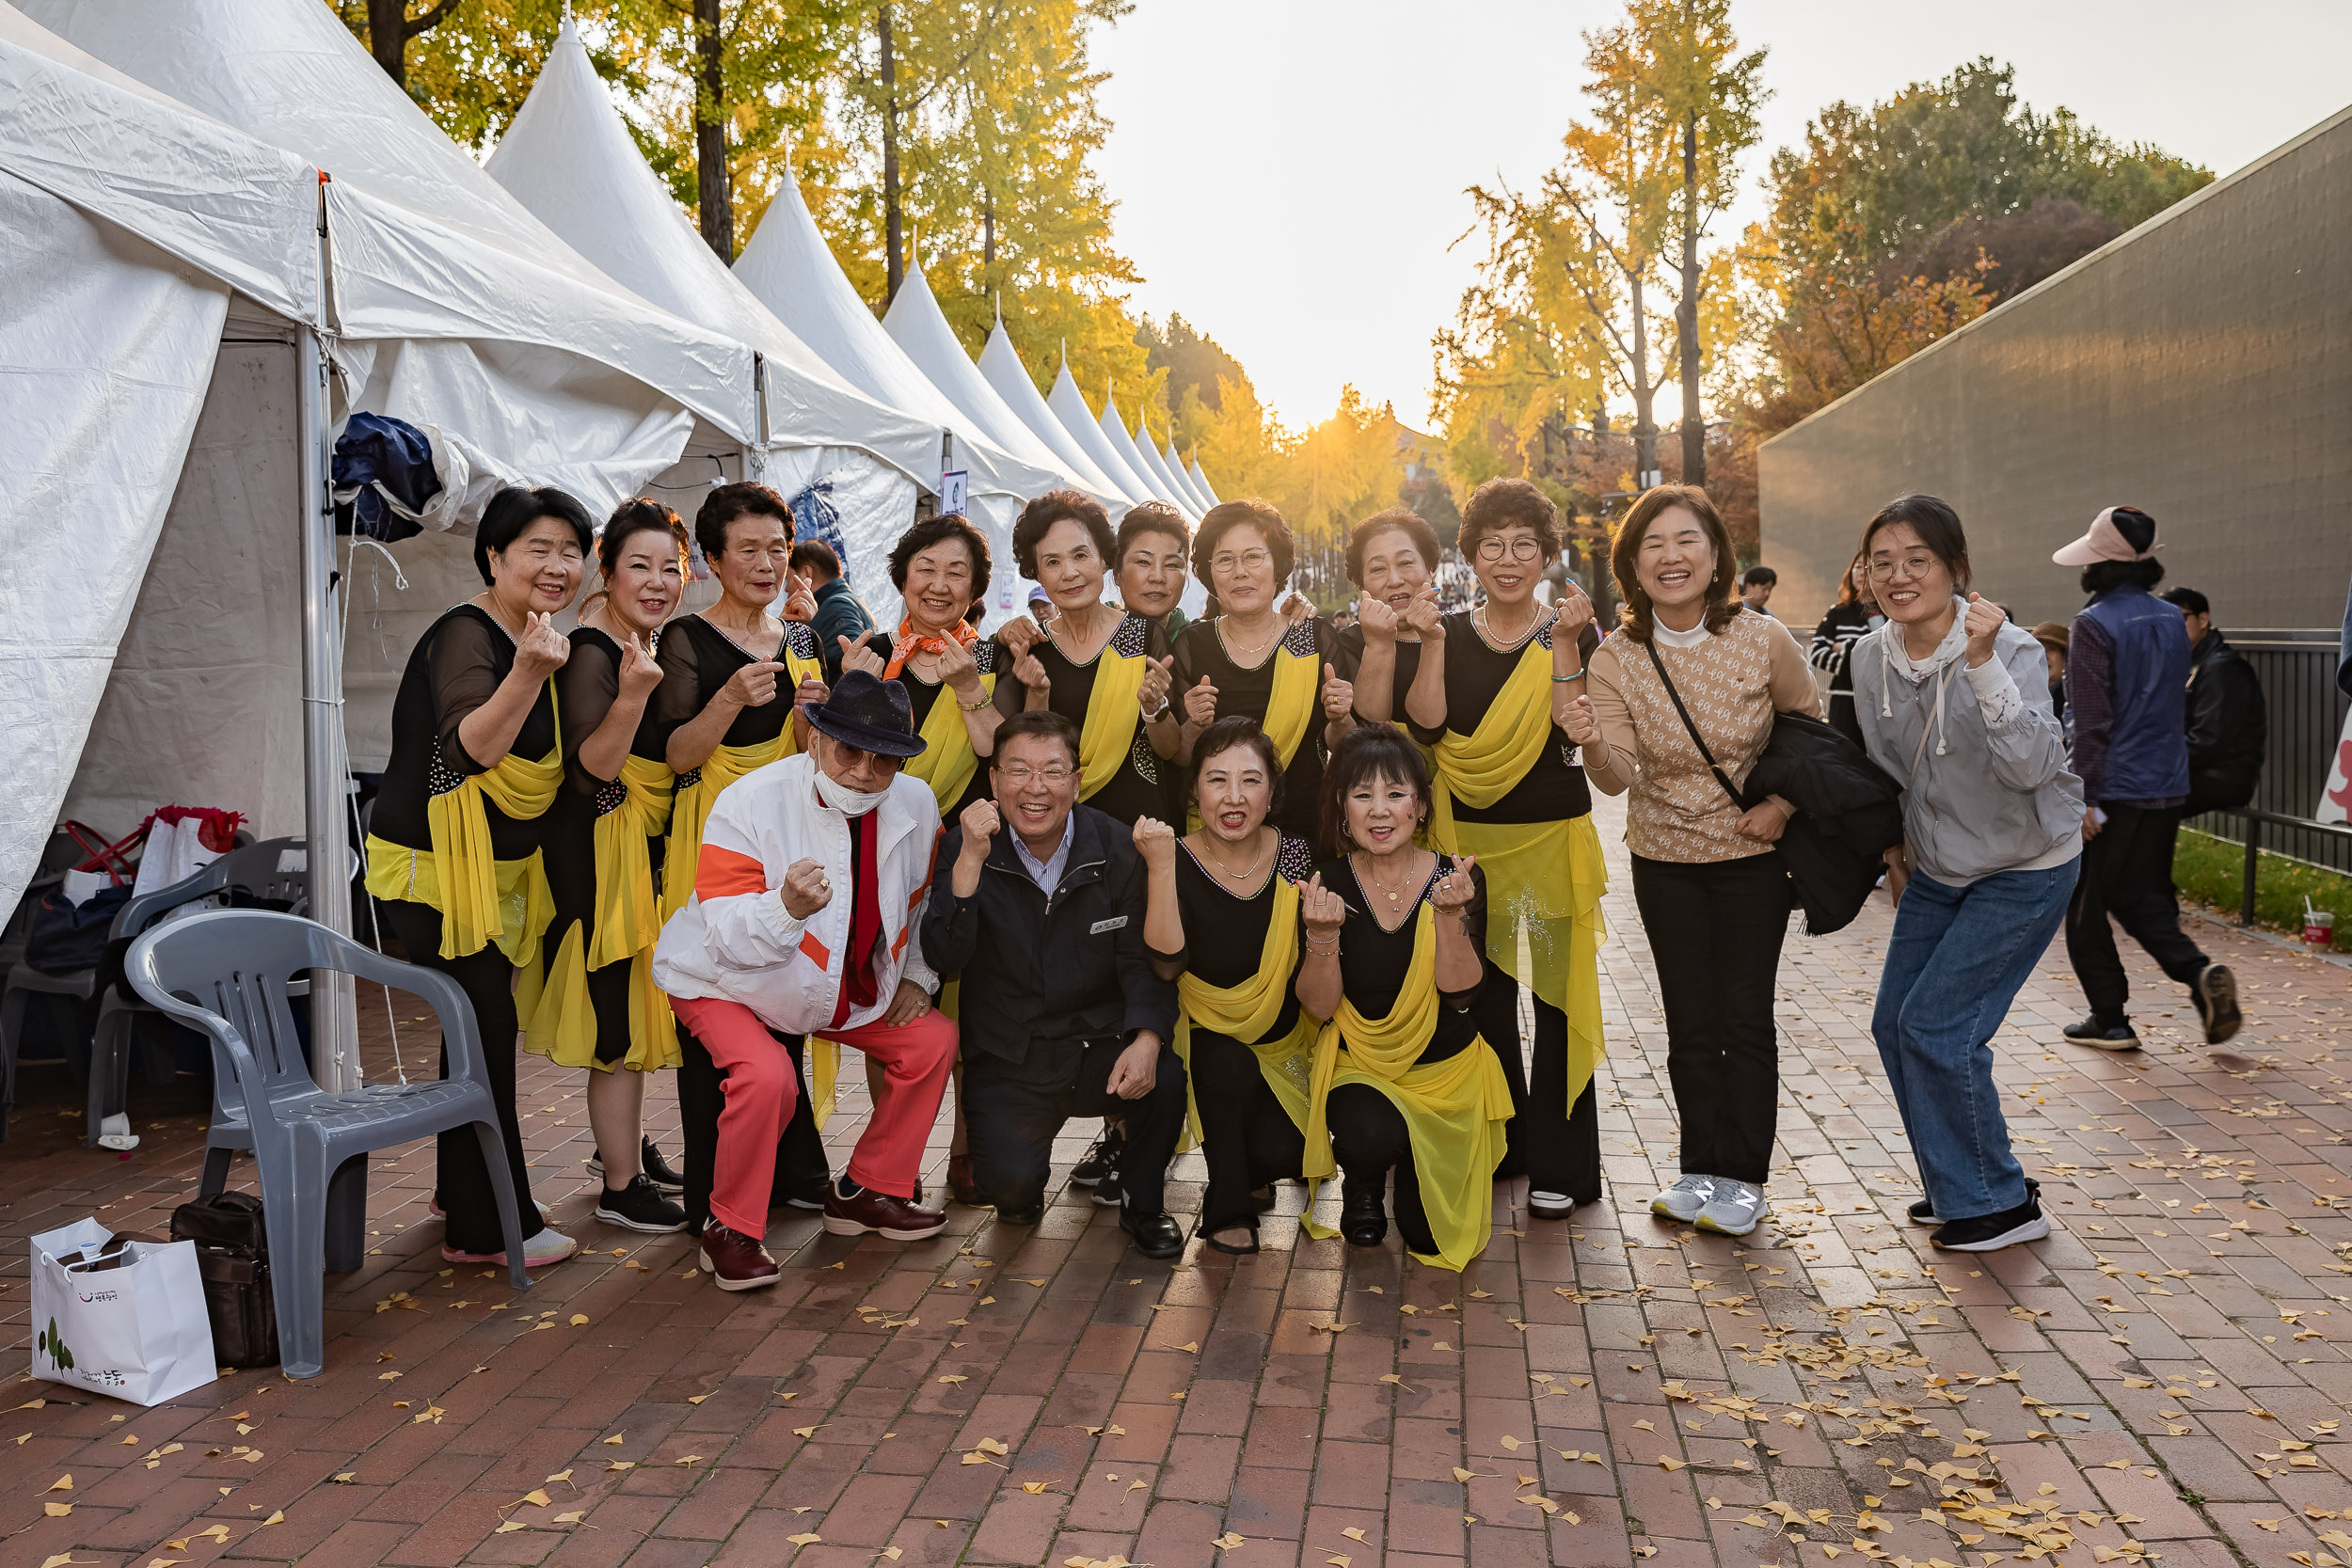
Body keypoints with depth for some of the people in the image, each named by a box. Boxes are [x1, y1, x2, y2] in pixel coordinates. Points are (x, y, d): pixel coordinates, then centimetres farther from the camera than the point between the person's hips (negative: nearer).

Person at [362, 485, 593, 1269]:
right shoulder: (465, 637, -18)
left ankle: (462, 1191, 31)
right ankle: (486, 1228, 3)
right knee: (485, 1029, -7)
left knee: (480, 1028, 17)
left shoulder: (536, 639, 10)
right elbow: (473, 747, -33)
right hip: (432, 866, -9)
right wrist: (527, 674, -45)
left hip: (494, 868, 9)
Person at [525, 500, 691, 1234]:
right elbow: (589, 769, -27)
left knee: (638, 1001, 20)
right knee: (619, 1013, -3)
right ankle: (620, 1186, 9)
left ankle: (626, 1143, 37)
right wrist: (633, 693, -38)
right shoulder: (592, 653, -20)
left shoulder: (650, 637, 8)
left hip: (648, 837, 10)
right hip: (603, 847, -10)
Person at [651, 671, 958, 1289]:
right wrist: (786, 907, -50)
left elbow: (924, 901, 10)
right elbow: (727, 933, -31)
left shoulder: (916, 804, -10)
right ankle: (731, 1230, -8)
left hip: (851, 989, 6)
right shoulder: (749, 802, -26)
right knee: (767, 1075, -31)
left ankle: (868, 1191, 16)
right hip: (726, 983, -6)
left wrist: (916, 976, 3)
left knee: (934, 1040, 0)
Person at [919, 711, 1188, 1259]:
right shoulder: (965, 848, -6)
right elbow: (943, 959, -17)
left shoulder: (1118, 849, -3)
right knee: (1011, 1182, -24)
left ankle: (1142, 1203, 2)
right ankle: (1024, 1191, 17)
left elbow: (1144, 960, -4)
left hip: (1100, 1044, 1)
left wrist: (1147, 1039, -24)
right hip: (1008, 1062, -1)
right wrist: (970, 863, -28)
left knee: (1165, 1079, -30)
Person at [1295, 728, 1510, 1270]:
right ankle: (1362, 1182, 5)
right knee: (1371, 1137, -35)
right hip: (1358, 1066, -1)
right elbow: (1319, 1007, -14)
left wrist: (1449, 916, -33)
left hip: (1447, 1068, 1)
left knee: (1431, 1237, -4)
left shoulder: (1457, 879, -11)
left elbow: (1461, 994, -19)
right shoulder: (1328, 884, -11)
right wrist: (1324, 936, -32)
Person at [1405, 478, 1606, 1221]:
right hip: (1468, 839, 2)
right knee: (1481, 1000, 8)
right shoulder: (1449, 635, 6)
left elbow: (1573, 732, -13)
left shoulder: (1571, 631, 1)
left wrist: (1565, 644, -20)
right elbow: (1426, 725, -9)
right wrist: (1429, 640, -13)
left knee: (1558, 1000, 1)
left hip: (1554, 838, -2)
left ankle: (1559, 1165, 13)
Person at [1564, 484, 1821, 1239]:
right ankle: (1702, 1168, 23)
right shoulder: (1616, 659, -11)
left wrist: (1783, 804, -7)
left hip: (1750, 853, -1)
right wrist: (1595, 746, -39)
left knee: (1746, 1019, 2)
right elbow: (1618, 776, -18)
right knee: (1690, 1024, 8)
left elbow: (1810, 724, 3)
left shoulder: (1763, 640, -13)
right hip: (1664, 858, 1)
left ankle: (1743, 1177, 16)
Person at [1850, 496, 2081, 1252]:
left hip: (2025, 870, -6)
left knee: (1937, 1027, -11)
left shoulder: (2010, 650, -23)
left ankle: (2002, 1204, 8)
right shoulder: (1871, 657, -6)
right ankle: (1958, 1188, 26)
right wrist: (1896, 847, 15)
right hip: (1939, 868, 7)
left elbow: (2034, 766, -38)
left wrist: (1983, 665, -45)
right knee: (1895, 1025, 7)